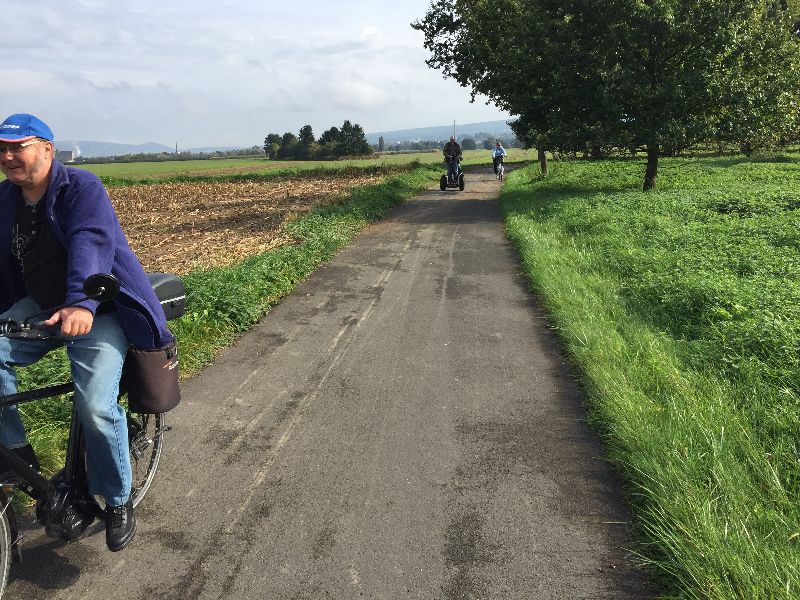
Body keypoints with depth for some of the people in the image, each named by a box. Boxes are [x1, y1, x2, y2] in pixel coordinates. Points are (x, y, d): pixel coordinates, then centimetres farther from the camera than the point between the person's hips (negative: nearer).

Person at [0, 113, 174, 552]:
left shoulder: (81, 188, -14)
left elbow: (91, 244, -31)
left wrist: (81, 305, -46)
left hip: (97, 312, -6)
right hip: (38, 308, 6)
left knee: (96, 407, -20)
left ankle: (118, 502, 3)